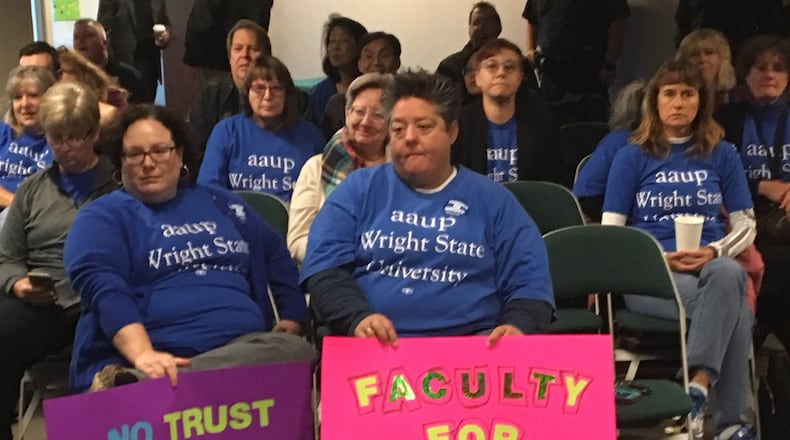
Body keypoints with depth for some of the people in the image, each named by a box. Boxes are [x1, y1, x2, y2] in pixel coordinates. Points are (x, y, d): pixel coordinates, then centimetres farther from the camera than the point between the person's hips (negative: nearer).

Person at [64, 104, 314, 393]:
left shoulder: (218, 202, 25)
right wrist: (142, 354, -29)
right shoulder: (102, 217, 7)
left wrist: (292, 317, 14)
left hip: (245, 347, 8)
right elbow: (104, 290, -11)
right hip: (159, 362, -7)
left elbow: (275, 256, 31)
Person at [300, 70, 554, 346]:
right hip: (371, 345, 0)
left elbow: (529, 283, 11)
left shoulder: (493, 200, 15)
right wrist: (358, 318, -16)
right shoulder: (358, 189, 14)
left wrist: (517, 327, -11)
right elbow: (324, 269, 4)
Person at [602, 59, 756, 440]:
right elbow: (610, 231, 4)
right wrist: (660, 257, -12)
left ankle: (698, 385, -33)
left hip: (712, 267, 2)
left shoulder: (722, 155, 14)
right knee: (732, 308, -33)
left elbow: (745, 225, 12)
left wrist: (713, 252, -10)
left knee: (728, 275, -37)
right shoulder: (632, 156, 8)